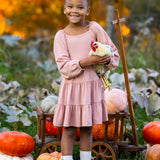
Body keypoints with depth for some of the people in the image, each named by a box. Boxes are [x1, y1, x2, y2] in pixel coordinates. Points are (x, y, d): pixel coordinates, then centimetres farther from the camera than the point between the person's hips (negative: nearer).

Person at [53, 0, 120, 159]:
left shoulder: (94, 28, -1)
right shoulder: (61, 35, -3)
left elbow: (113, 53, 4)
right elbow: (64, 67, -12)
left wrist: (107, 60, -19)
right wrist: (87, 62, -24)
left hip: (92, 85, 1)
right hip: (71, 87, -1)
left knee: (87, 129, 11)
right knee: (69, 130, 0)